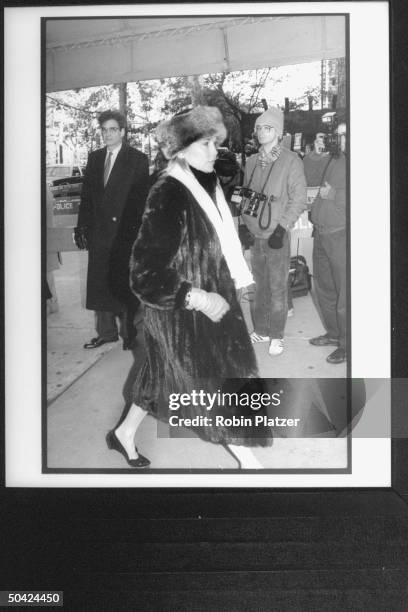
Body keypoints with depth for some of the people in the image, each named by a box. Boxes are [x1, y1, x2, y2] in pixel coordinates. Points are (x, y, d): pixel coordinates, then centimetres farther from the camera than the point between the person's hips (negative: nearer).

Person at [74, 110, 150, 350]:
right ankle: (106, 331, 20)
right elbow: (87, 194, 13)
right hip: (98, 231, 5)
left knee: (125, 284, 1)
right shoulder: (95, 157, 13)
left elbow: (143, 197, -6)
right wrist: (82, 226, 7)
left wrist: (138, 229, -13)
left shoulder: (137, 159, -2)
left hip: (125, 232, -5)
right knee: (99, 283, 8)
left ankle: (130, 333, 14)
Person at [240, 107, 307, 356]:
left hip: (277, 236, -5)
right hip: (254, 235, 5)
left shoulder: (291, 161, -7)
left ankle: (277, 335, 13)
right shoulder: (252, 161, 9)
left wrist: (282, 228, -15)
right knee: (259, 286, 13)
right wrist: (245, 225, 8)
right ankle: (261, 330, 26)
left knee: (278, 288, 0)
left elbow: (298, 200, -9)